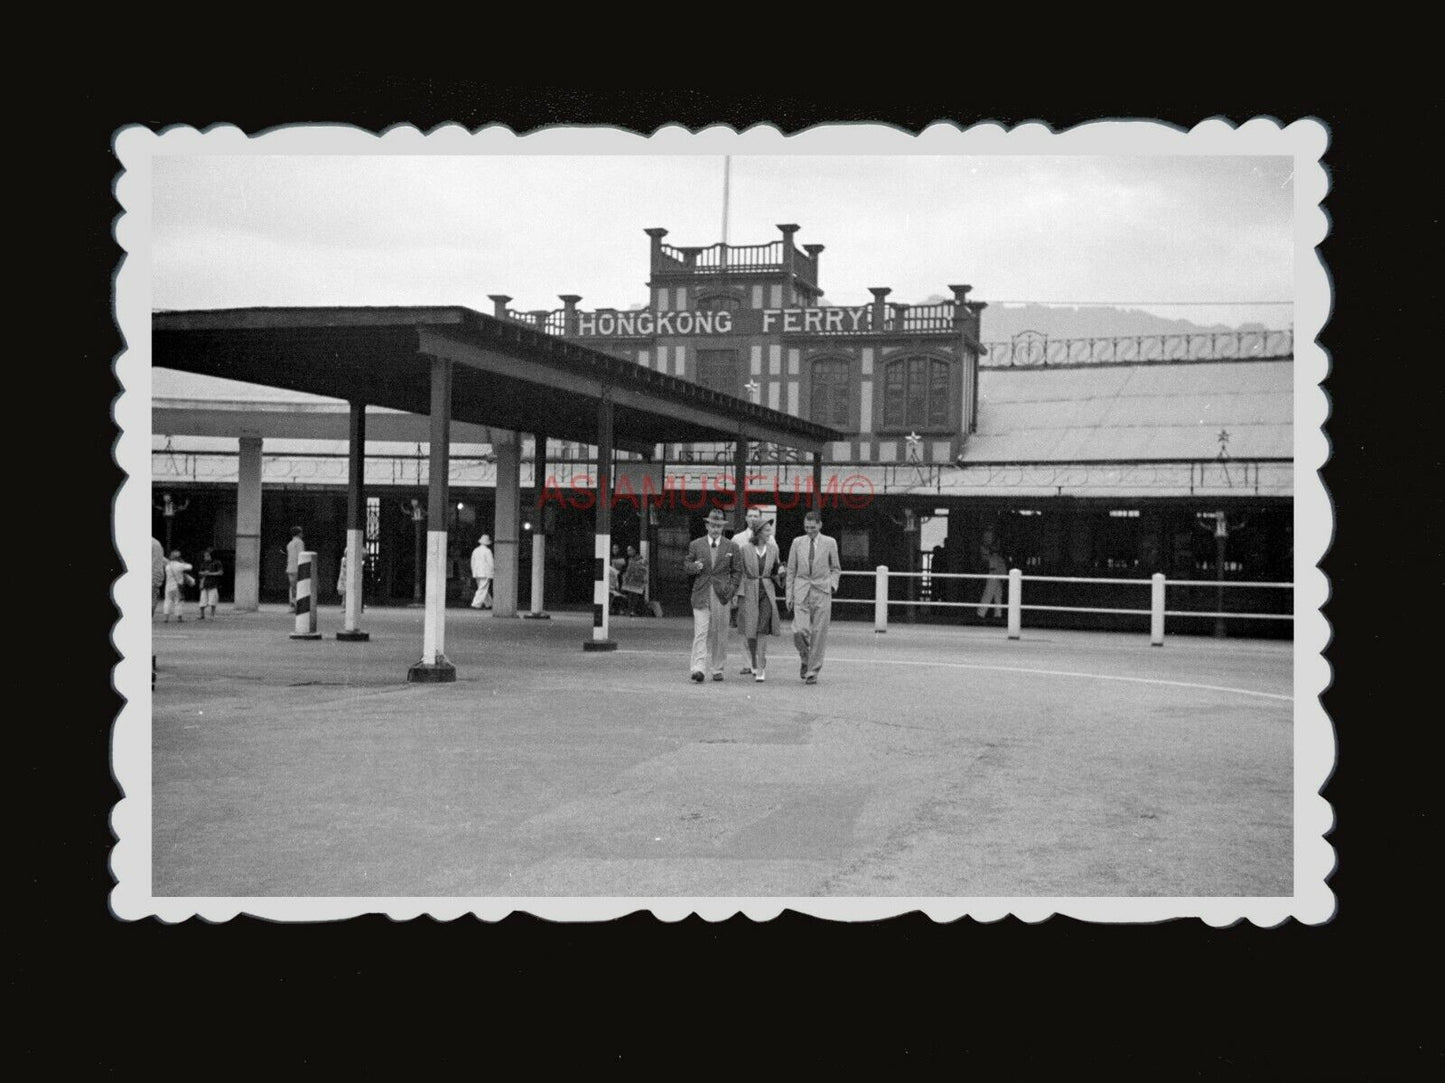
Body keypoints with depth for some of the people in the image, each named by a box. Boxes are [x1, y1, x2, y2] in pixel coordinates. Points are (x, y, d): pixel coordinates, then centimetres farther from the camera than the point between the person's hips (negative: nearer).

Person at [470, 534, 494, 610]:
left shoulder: (475, 550, 9)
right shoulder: (487, 551, -11)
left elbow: (473, 563, 13)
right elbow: (491, 563, -13)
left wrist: (473, 573, 20)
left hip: (477, 573, 7)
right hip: (485, 574, -7)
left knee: (484, 590, 15)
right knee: (482, 590, -6)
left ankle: (488, 604, 21)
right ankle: (476, 604, -13)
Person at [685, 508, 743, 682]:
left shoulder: (731, 547, 7)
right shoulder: (695, 545, 8)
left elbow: (737, 571, 8)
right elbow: (686, 566, 12)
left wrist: (731, 590, -4)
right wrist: (694, 567, -12)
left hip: (721, 596, 1)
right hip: (701, 595, -1)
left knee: (719, 634, 7)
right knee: (700, 632, -10)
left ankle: (717, 669, 19)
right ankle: (699, 668, -15)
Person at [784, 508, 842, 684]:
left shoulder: (830, 543, 5)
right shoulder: (797, 542, 8)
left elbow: (836, 569, 13)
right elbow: (791, 570, 12)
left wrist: (832, 584, -5)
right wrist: (788, 594, 7)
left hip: (822, 592, -1)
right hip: (801, 592, 1)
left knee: (818, 633, -2)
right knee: (799, 631, -13)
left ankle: (813, 671, 7)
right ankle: (805, 659, 16)